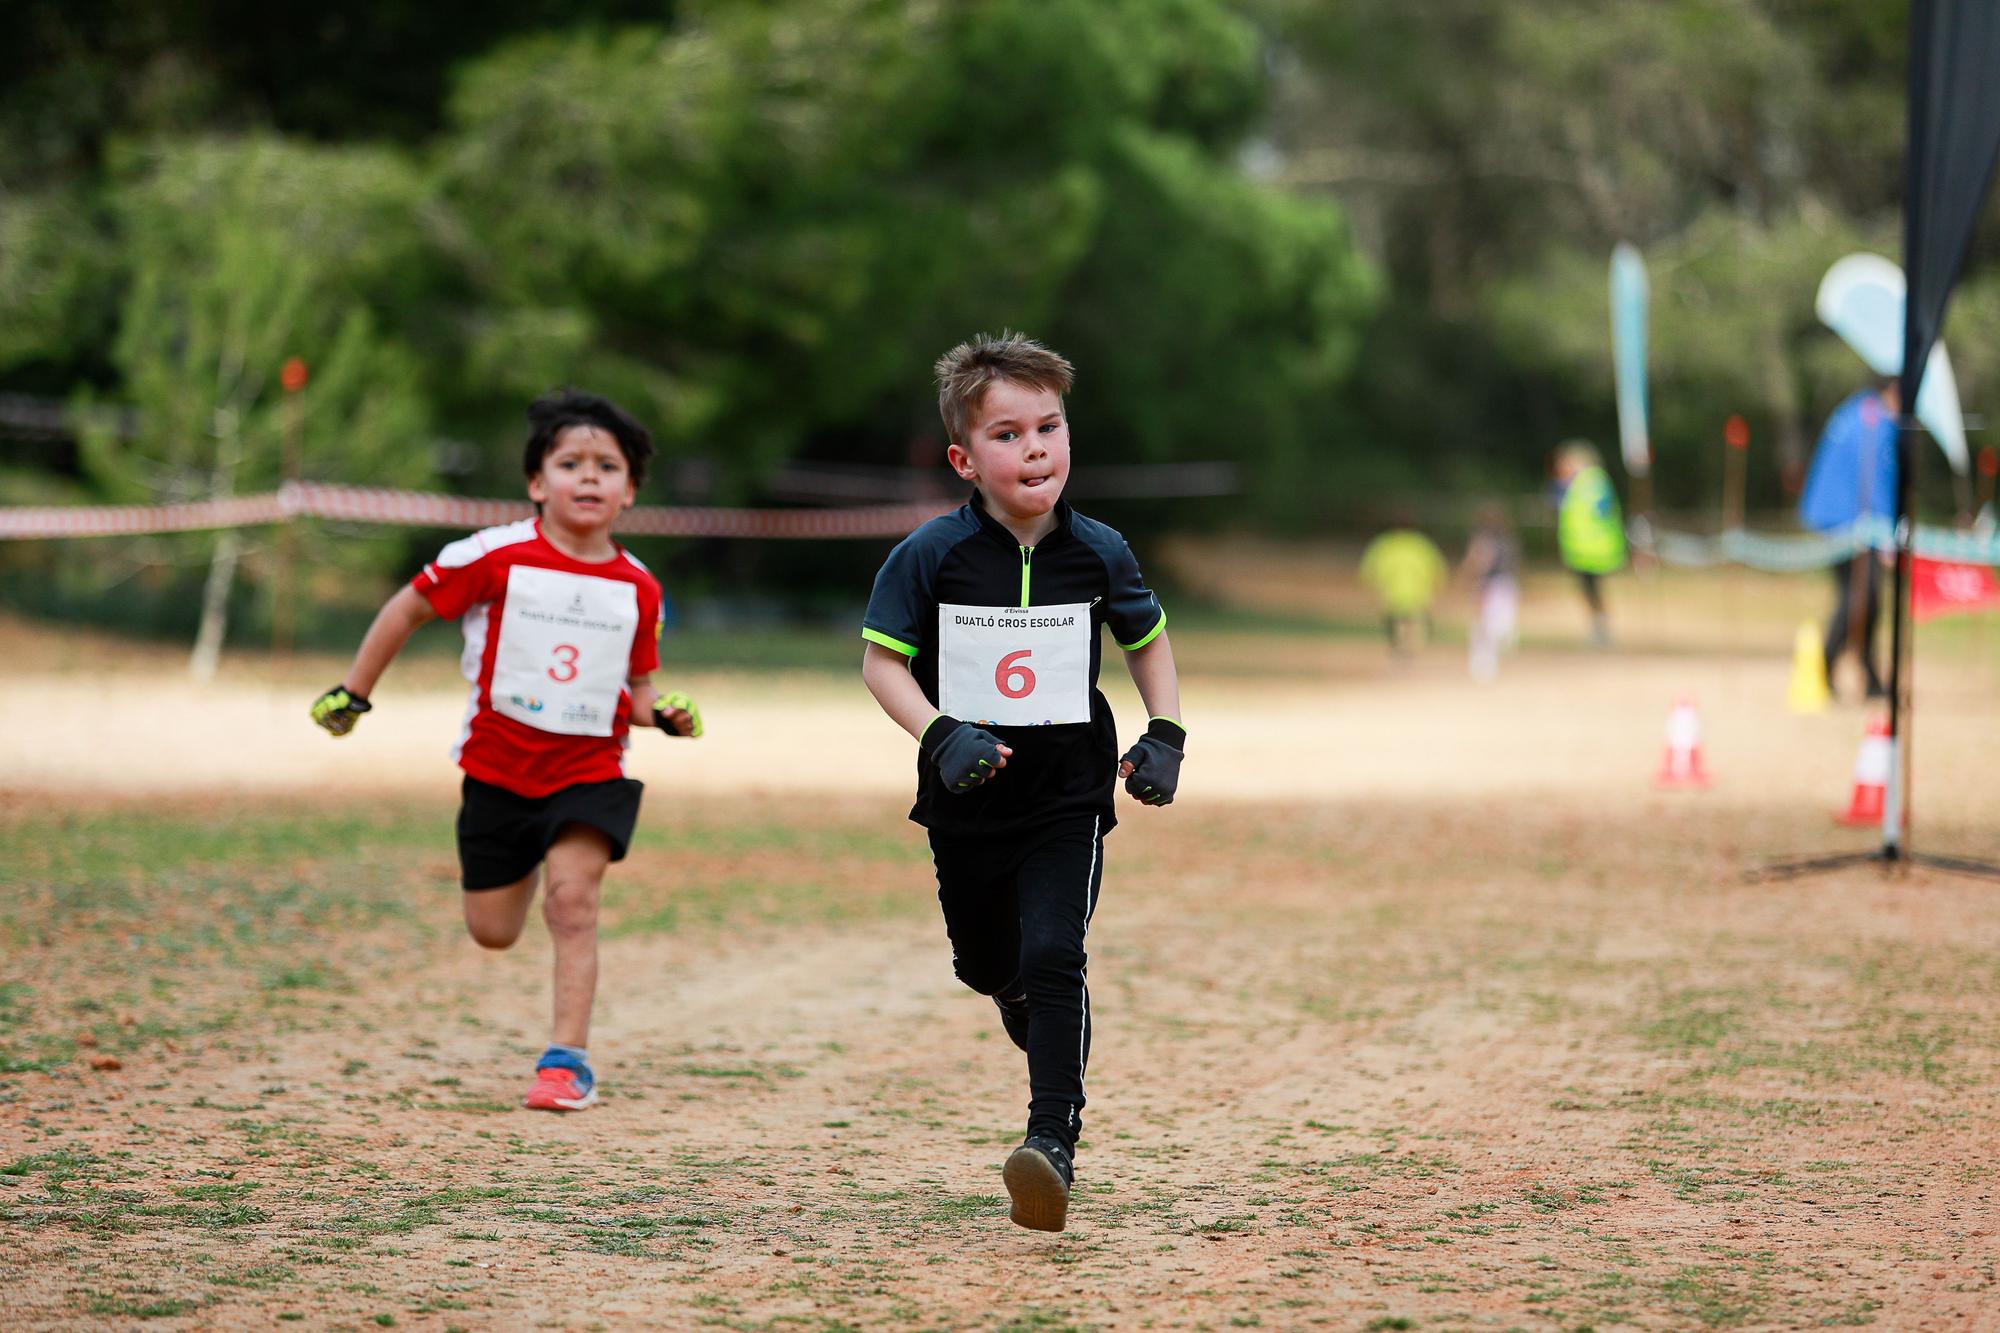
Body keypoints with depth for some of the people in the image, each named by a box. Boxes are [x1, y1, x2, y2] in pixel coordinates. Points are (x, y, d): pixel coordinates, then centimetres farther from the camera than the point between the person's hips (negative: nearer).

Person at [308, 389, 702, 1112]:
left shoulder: (637, 589, -1)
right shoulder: (496, 558, -11)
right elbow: (408, 608, 1)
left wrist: (664, 715, -12)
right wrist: (352, 694, 4)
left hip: (589, 769, 0)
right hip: (499, 767, 0)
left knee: (572, 900, -20)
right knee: (493, 932, 9)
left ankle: (568, 1058, -13)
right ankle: (529, 861, 46)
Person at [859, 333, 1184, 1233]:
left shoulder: (1097, 554, -6)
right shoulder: (931, 555, -11)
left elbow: (1146, 638, 12)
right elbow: (881, 660, -5)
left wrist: (1165, 736, 0)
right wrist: (938, 735, -21)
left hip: (1069, 796, -1)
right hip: (967, 803, 1)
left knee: (1052, 958, -19)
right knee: (987, 966, 18)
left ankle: (1054, 1141, -18)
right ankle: (1051, 1038, 53)